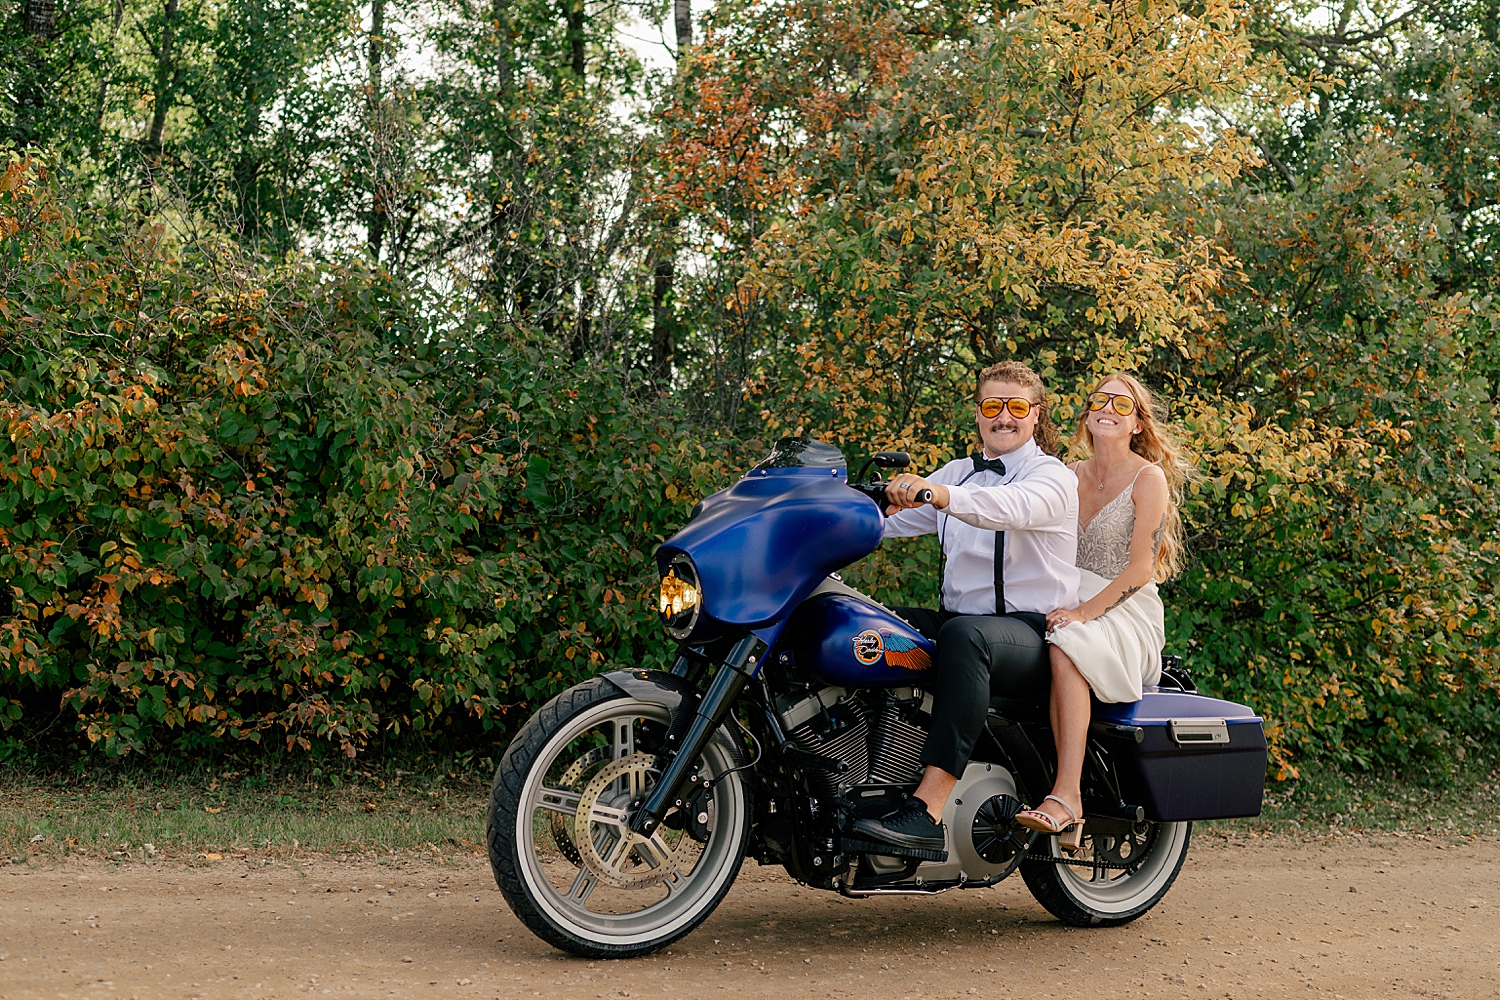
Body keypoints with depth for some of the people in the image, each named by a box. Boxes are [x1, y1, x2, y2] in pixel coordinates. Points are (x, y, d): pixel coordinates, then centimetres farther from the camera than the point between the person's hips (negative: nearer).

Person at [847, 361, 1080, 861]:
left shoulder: (1054, 476, -1)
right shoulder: (957, 473, 21)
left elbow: (1015, 507, -26)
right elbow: (887, 518, 12)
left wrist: (940, 495, -43)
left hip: (1033, 635, -7)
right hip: (959, 616, 7)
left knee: (965, 634, -40)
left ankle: (928, 813, -50)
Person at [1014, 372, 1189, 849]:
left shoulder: (1148, 478, -2)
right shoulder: (1071, 476, 17)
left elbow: (1141, 568, -10)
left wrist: (1083, 612, -21)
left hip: (1128, 611, -5)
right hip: (1067, 603, 5)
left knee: (1066, 648, -38)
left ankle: (1067, 795, -43)